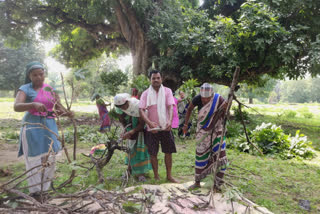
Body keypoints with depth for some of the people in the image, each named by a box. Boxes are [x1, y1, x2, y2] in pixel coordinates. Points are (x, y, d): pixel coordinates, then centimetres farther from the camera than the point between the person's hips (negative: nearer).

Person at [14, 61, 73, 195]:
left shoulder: (50, 89, 10)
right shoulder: (25, 89, -3)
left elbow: (58, 107, 13)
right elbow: (16, 107, -19)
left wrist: (67, 113, -9)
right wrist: (33, 105, -37)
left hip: (49, 126, 5)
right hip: (33, 127, -4)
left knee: (50, 158, 9)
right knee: (35, 158, 1)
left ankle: (46, 188, 26)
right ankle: (36, 191, 14)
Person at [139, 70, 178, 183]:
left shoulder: (167, 91, 0)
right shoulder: (145, 94, -1)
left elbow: (170, 107, -10)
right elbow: (141, 110, -9)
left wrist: (170, 121, -28)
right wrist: (149, 122, -26)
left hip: (165, 127, 1)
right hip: (152, 128, 0)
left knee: (168, 152, 8)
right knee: (153, 153, 7)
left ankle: (169, 175, 24)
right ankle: (156, 176, 24)